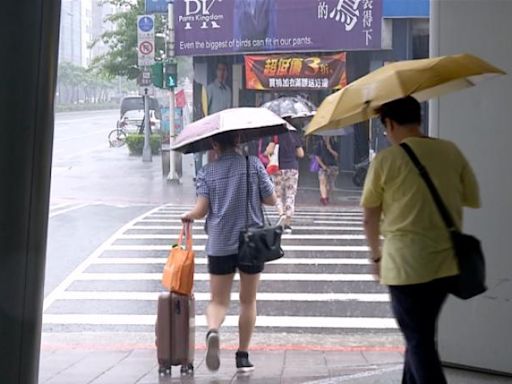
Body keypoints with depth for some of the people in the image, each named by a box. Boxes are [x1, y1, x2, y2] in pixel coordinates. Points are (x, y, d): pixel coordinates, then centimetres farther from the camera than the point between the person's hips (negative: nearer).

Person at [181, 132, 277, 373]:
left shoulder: (207, 172, -1)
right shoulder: (253, 165, -2)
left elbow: (201, 210, -7)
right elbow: (271, 200, 0)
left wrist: (188, 216, 14)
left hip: (219, 245, 0)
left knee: (218, 301, 8)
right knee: (248, 301, 14)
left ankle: (213, 331, -24)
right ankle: (243, 355, 17)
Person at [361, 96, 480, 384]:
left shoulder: (385, 160, -7)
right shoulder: (451, 151, 2)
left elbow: (371, 218, 0)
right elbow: (474, 200, 10)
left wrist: (376, 255, 15)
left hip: (406, 264, -5)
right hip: (447, 261, 5)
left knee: (419, 340, 3)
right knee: (421, 334, 21)